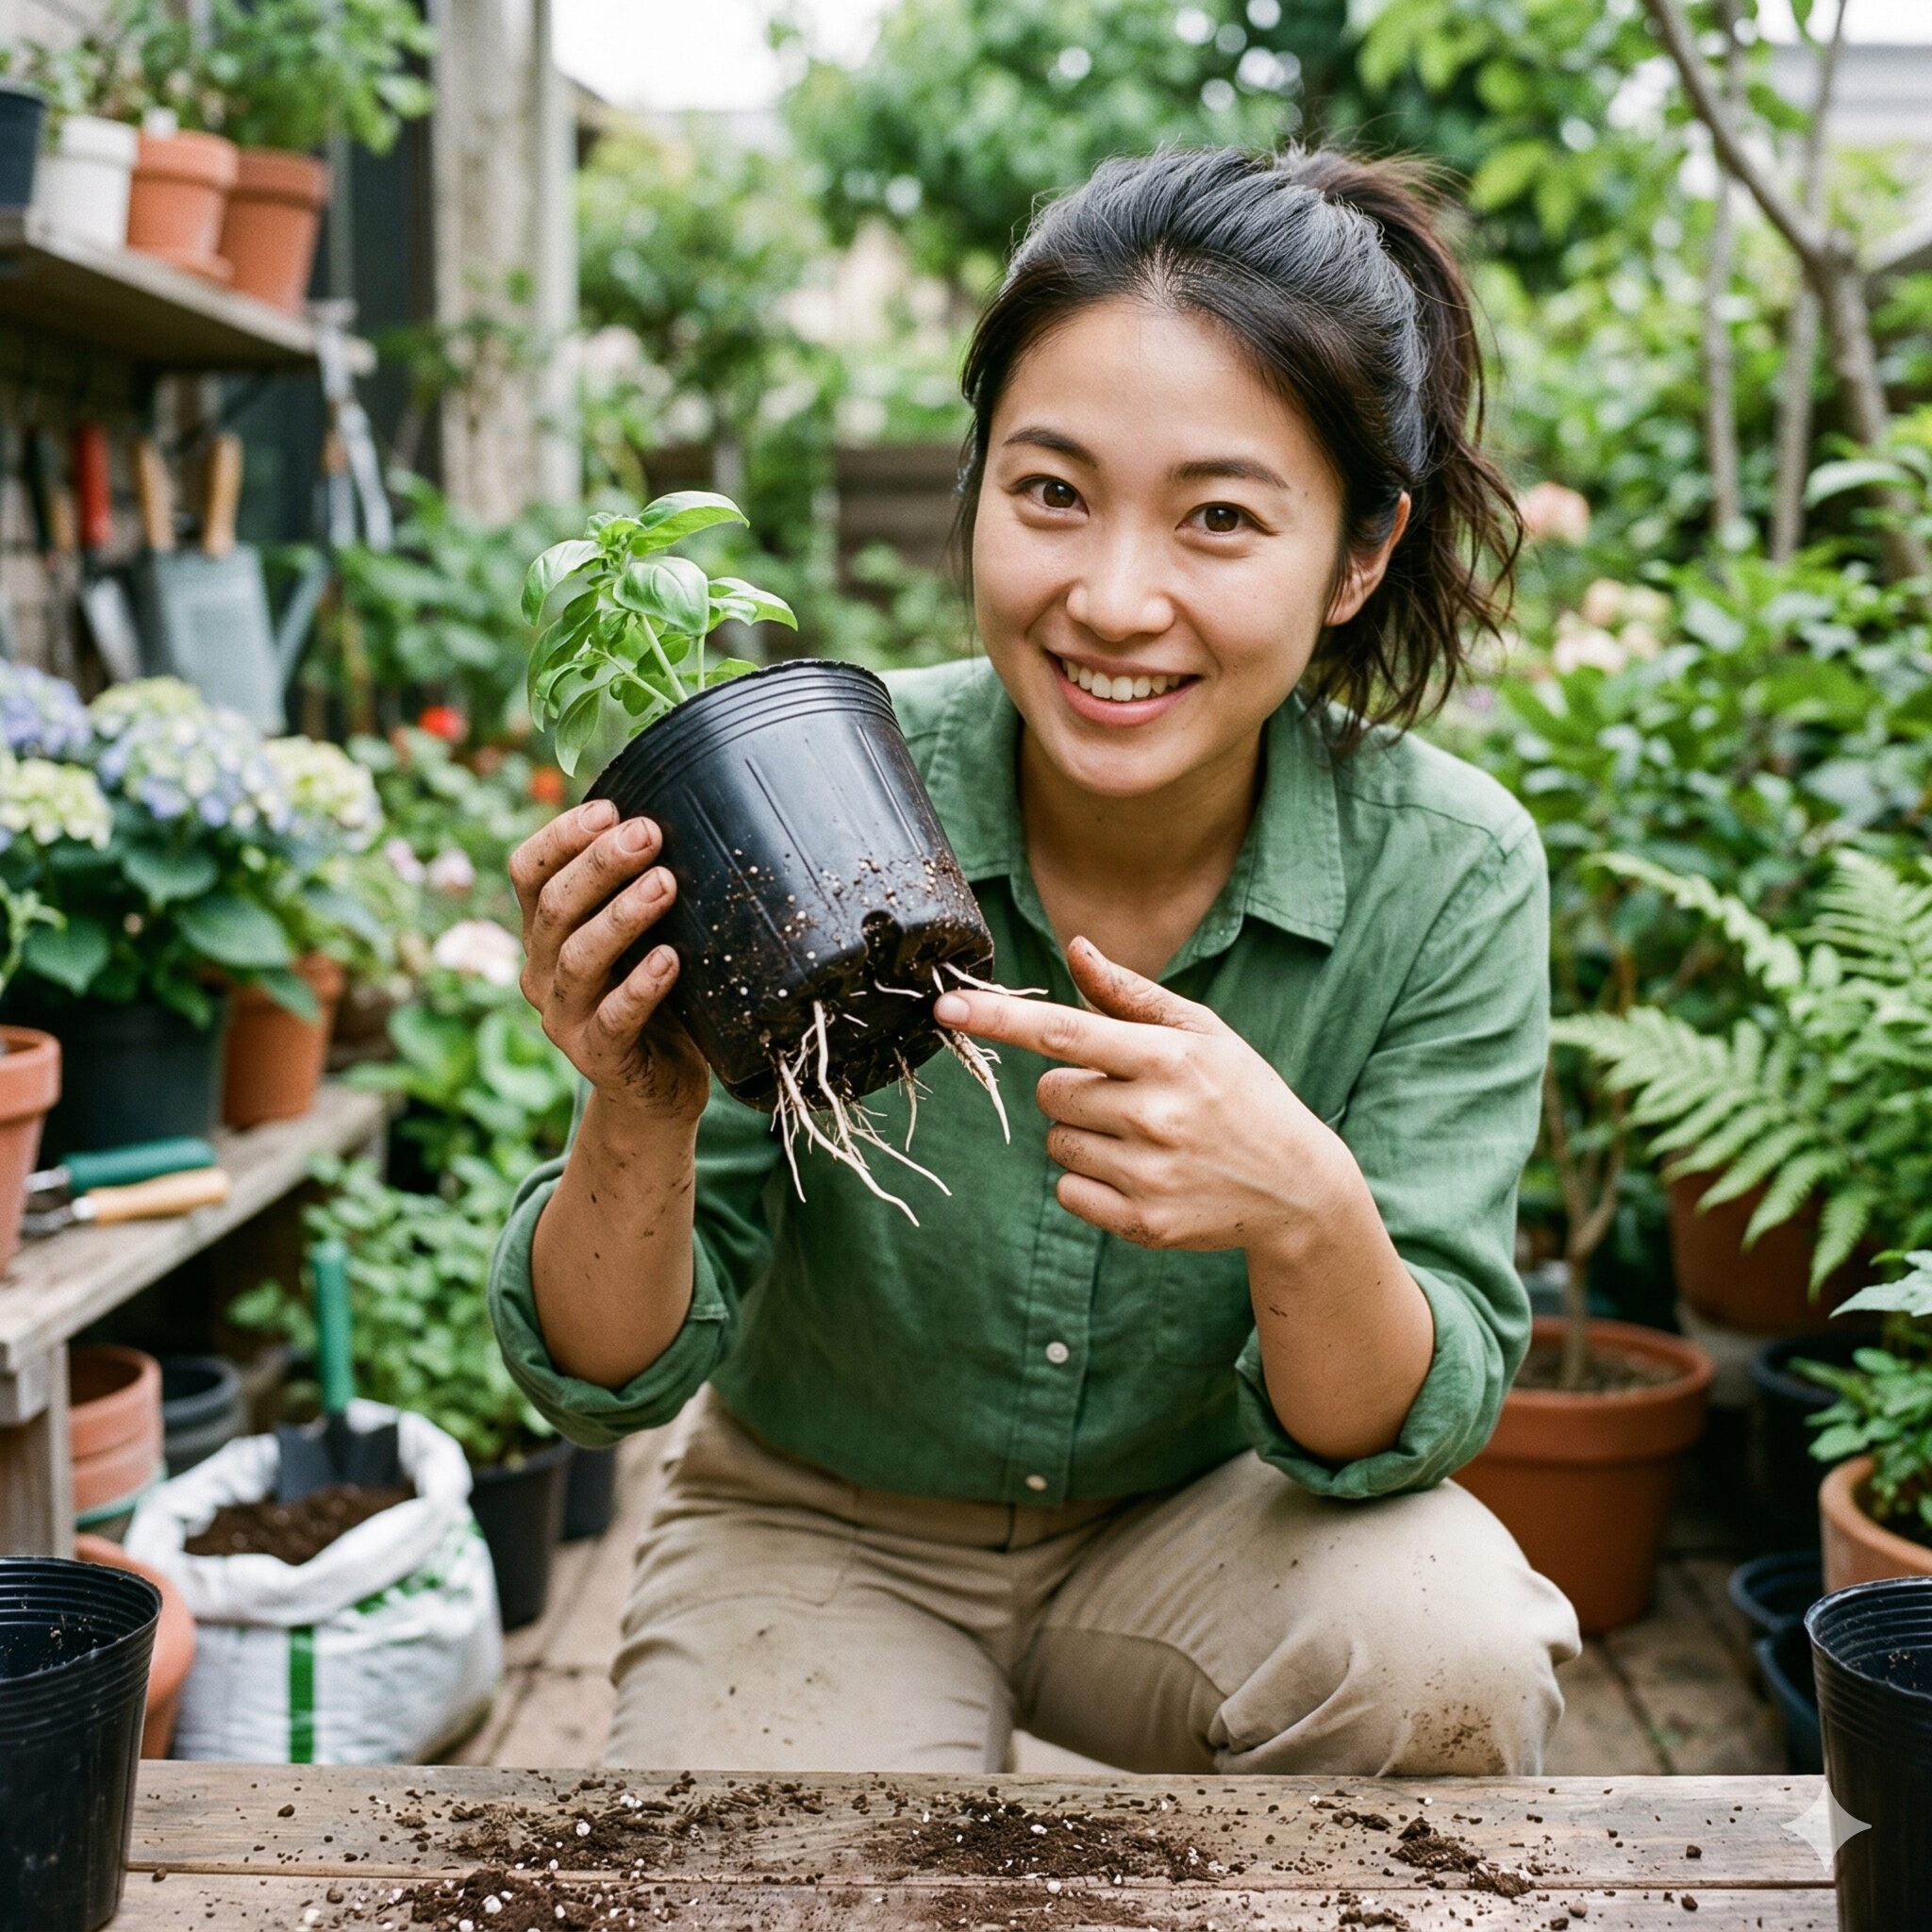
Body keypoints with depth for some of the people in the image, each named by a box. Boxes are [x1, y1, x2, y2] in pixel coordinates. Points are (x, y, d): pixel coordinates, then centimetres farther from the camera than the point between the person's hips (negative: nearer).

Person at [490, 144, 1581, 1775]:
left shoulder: (1445, 875, -20)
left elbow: (1406, 1431, -19)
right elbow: (610, 1378, -16)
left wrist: (1305, 1212, -40)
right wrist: (640, 1122, -38)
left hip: (1192, 1526, 1)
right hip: (826, 1538, -1)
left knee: (1450, 1647, -25)